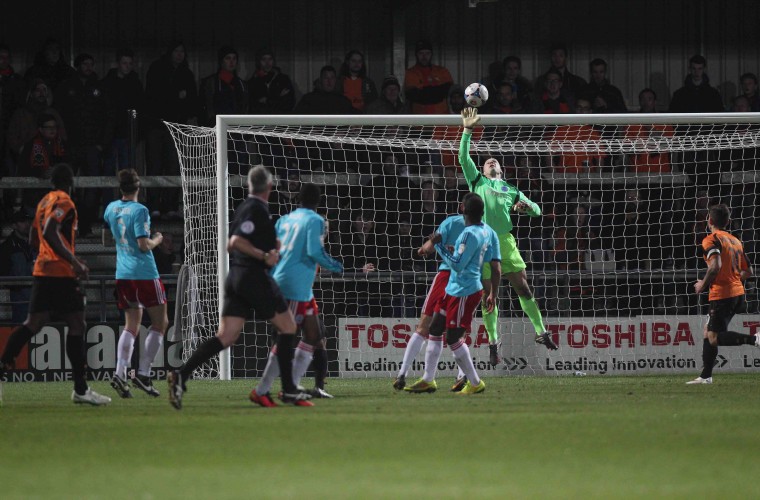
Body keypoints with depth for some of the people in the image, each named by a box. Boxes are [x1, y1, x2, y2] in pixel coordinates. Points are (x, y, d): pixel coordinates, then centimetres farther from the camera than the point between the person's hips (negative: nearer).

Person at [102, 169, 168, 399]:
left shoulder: (111, 208, 8)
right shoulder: (139, 210, -13)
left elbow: (106, 239, 20)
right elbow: (144, 245, -19)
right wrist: (156, 240, -1)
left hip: (122, 274, 6)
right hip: (144, 273, -6)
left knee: (131, 325, 9)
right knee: (160, 322, 5)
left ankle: (120, 373, -9)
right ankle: (143, 373, -3)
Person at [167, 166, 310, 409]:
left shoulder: (244, 207, 16)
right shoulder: (257, 209, -12)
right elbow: (235, 242, -20)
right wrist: (264, 256, -19)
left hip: (236, 277, 8)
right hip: (255, 277, -8)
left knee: (226, 336, 1)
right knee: (287, 326, 4)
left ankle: (182, 375, -14)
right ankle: (288, 390, 5)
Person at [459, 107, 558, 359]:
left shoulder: (510, 189, 23)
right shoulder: (478, 181, 19)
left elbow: (536, 210, 21)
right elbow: (464, 157, 8)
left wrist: (526, 206, -2)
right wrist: (467, 131, 0)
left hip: (505, 241, 2)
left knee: (523, 288, -3)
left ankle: (541, 332, 5)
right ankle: (493, 343, 5)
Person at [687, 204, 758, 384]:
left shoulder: (711, 240, -8)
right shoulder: (735, 241, 17)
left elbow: (715, 266, -24)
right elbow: (747, 271, 19)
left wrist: (703, 284, -10)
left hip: (721, 295, -9)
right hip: (738, 293, 9)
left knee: (714, 337, -9)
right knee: (709, 331, 16)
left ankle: (754, 339, -24)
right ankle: (705, 376, 17)